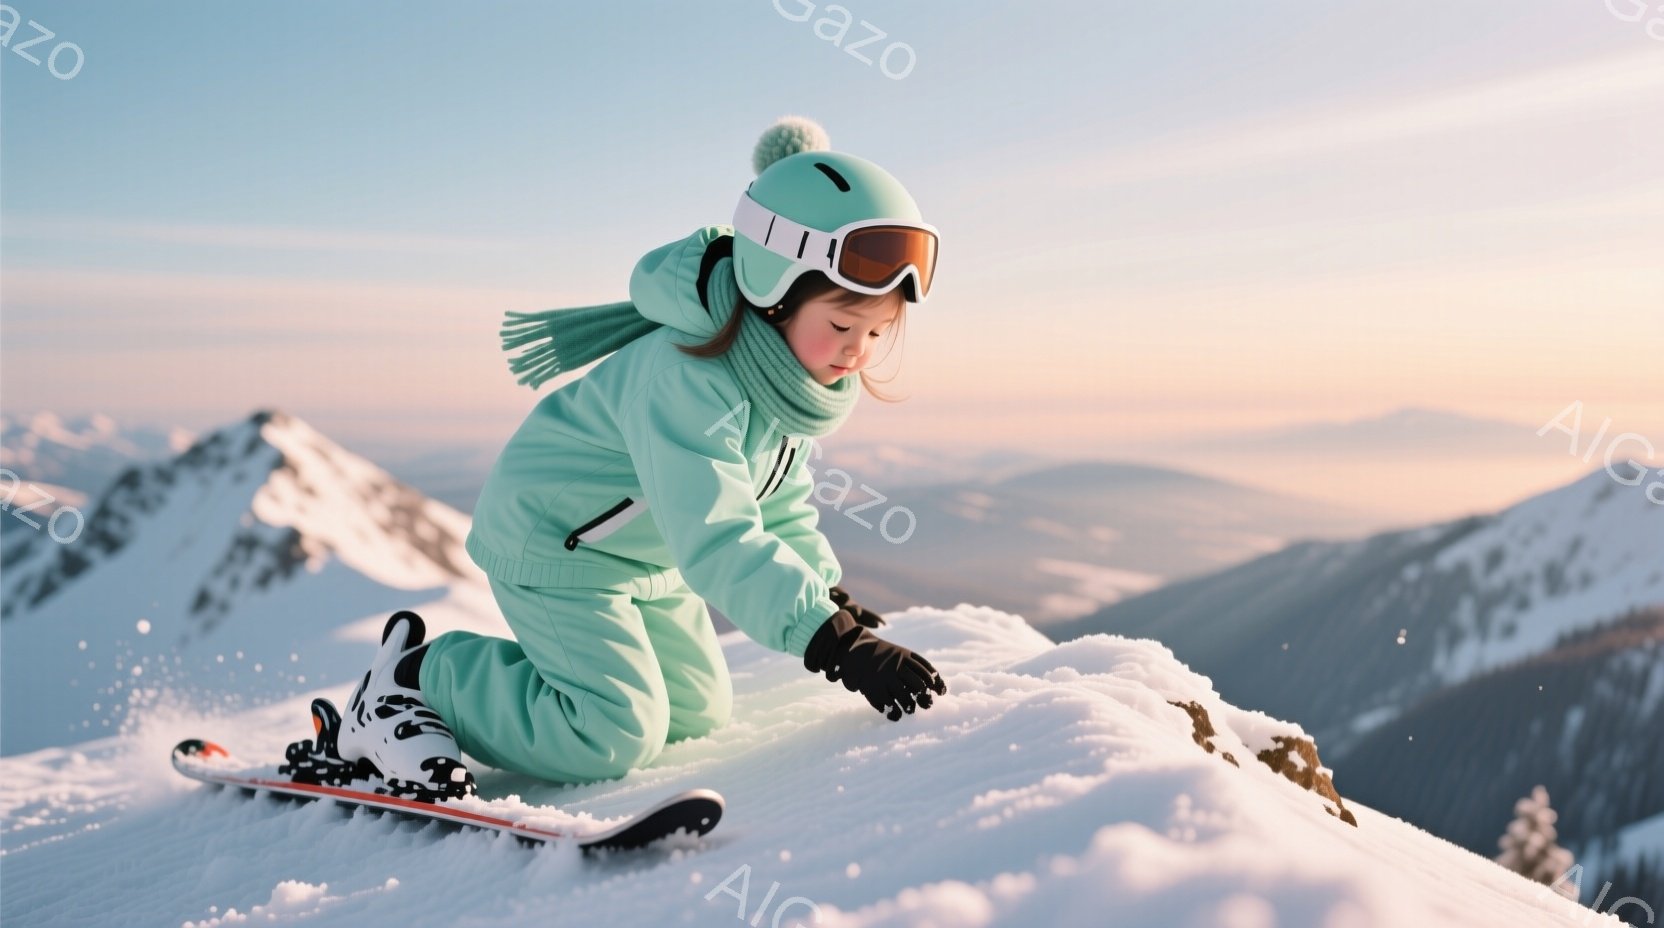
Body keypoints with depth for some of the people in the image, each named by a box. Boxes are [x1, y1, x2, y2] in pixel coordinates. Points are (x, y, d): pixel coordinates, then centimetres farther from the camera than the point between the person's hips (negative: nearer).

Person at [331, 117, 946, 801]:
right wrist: (834, 641, -50)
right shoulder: (688, 380, -36)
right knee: (617, 738, -16)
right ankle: (420, 671, 0)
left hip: (643, 553, 9)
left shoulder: (792, 368, -7)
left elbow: (779, 494, 9)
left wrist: (827, 587, -2)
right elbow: (716, 543, -44)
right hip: (552, 540, -9)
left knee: (700, 712, 14)